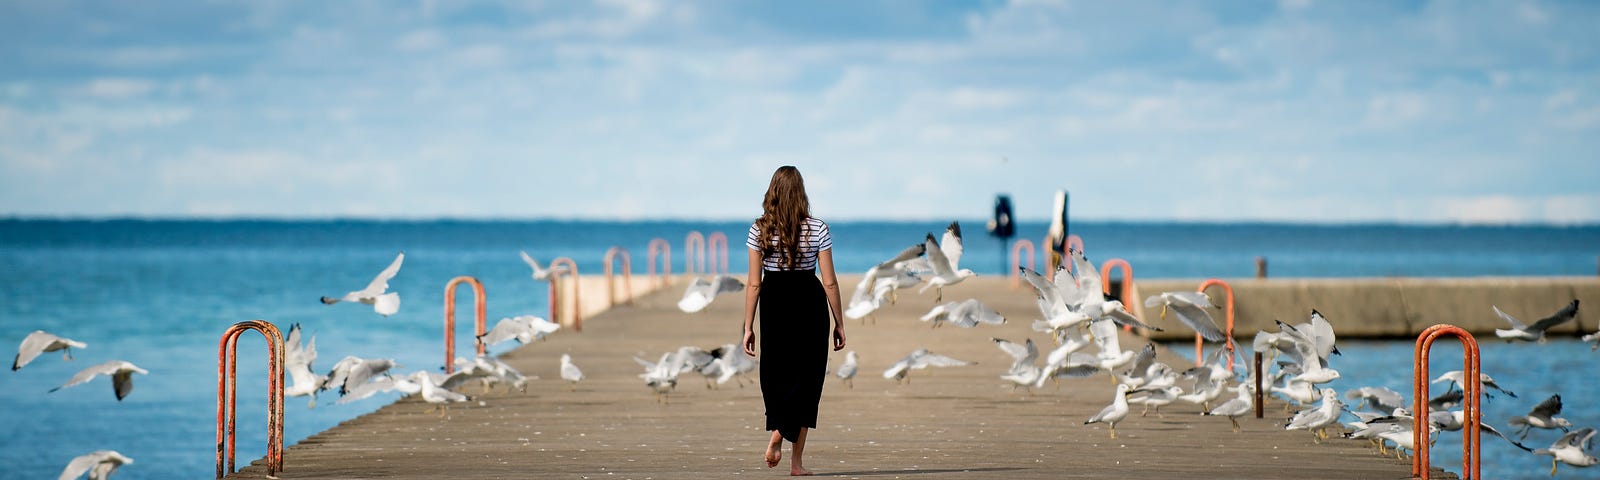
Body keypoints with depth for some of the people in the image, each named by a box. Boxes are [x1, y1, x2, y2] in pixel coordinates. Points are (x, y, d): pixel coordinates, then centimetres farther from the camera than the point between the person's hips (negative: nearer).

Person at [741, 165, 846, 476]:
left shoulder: (760, 230, -3)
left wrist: (748, 327, 3)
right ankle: (796, 461, 2)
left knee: (775, 373, 18)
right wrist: (839, 323, 5)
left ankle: (777, 432, -3)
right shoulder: (817, 229, -4)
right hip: (809, 304, -1)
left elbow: (754, 283, -3)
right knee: (806, 378, 5)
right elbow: (830, 282, -3)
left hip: (774, 305, 1)